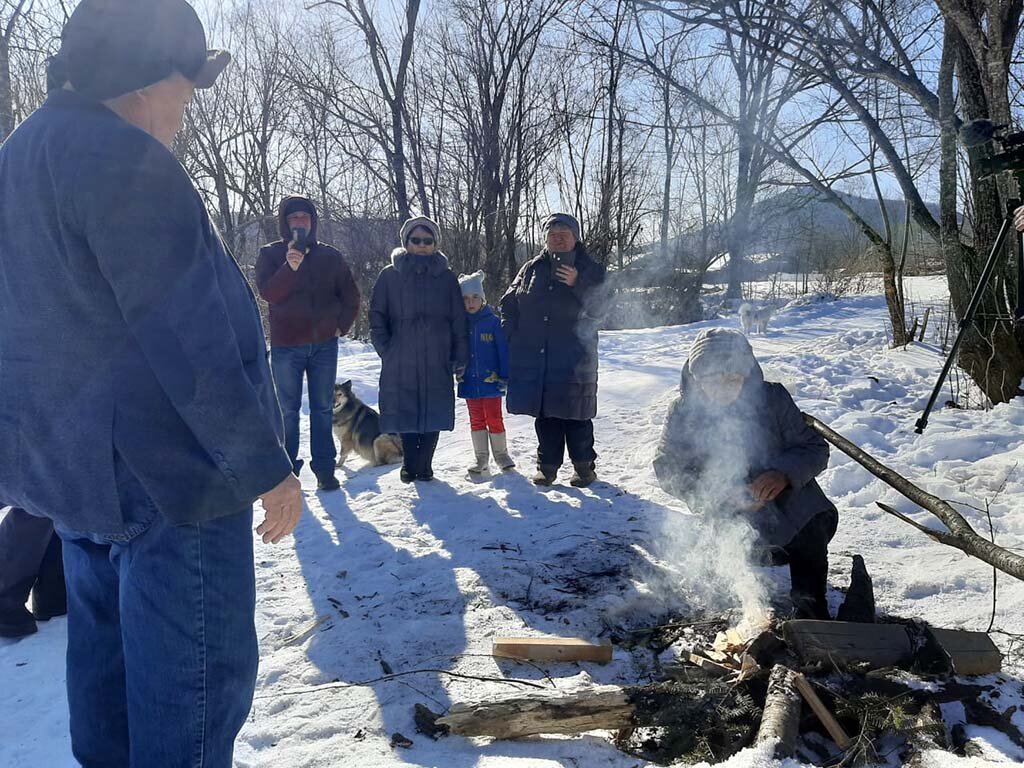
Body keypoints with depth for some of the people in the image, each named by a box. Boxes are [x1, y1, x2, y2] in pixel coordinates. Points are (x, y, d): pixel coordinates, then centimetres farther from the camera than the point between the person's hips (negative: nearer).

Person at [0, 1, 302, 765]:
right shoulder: (127, 161, -18)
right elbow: (192, 339, -23)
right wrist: (266, 467, -17)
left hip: (69, 461, 10)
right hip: (165, 469, -10)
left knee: (107, 647, 21)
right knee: (197, 669, 1)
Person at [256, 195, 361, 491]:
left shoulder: (330, 256, 8)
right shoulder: (270, 254, 2)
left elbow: (351, 295, 13)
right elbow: (268, 292, -14)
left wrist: (342, 325, 2)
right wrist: (289, 268, -28)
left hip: (324, 344, 2)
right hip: (286, 346, -2)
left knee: (323, 408, 7)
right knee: (288, 410, 5)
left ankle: (324, 467, 14)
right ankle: (287, 469, 13)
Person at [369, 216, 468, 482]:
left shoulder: (446, 276, 8)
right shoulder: (390, 275, 6)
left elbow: (458, 320, 7)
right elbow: (377, 315, 7)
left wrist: (459, 357, 3)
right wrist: (385, 349, -3)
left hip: (437, 361, 1)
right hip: (401, 363, 0)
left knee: (433, 413, 2)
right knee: (405, 412, 2)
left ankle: (424, 465, 14)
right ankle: (409, 463, 17)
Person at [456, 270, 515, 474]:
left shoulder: (493, 322, -7)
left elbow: (503, 351, -6)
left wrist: (504, 377, -9)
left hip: (491, 381, -3)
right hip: (470, 381, 3)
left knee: (494, 418, 5)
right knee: (476, 419, 11)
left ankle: (501, 453, 20)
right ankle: (481, 457, 21)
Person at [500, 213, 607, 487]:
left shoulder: (590, 270, 3)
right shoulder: (532, 268, 12)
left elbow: (597, 308, -8)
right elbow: (509, 303, 15)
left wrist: (577, 284, -23)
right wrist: (513, 337, 5)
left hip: (573, 357, -3)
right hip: (534, 356, 3)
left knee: (575, 414, 0)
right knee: (545, 414, 8)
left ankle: (584, 466, 14)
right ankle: (547, 465, 18)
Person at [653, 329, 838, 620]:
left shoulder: (772, 399, -11)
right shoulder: (683, 412, -10)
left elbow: (815, 448, -5)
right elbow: (668, 468, -9)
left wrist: (785, 473, -27)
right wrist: (722, 494, -23)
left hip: (786, 501, 0)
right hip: (732, 517, 0)